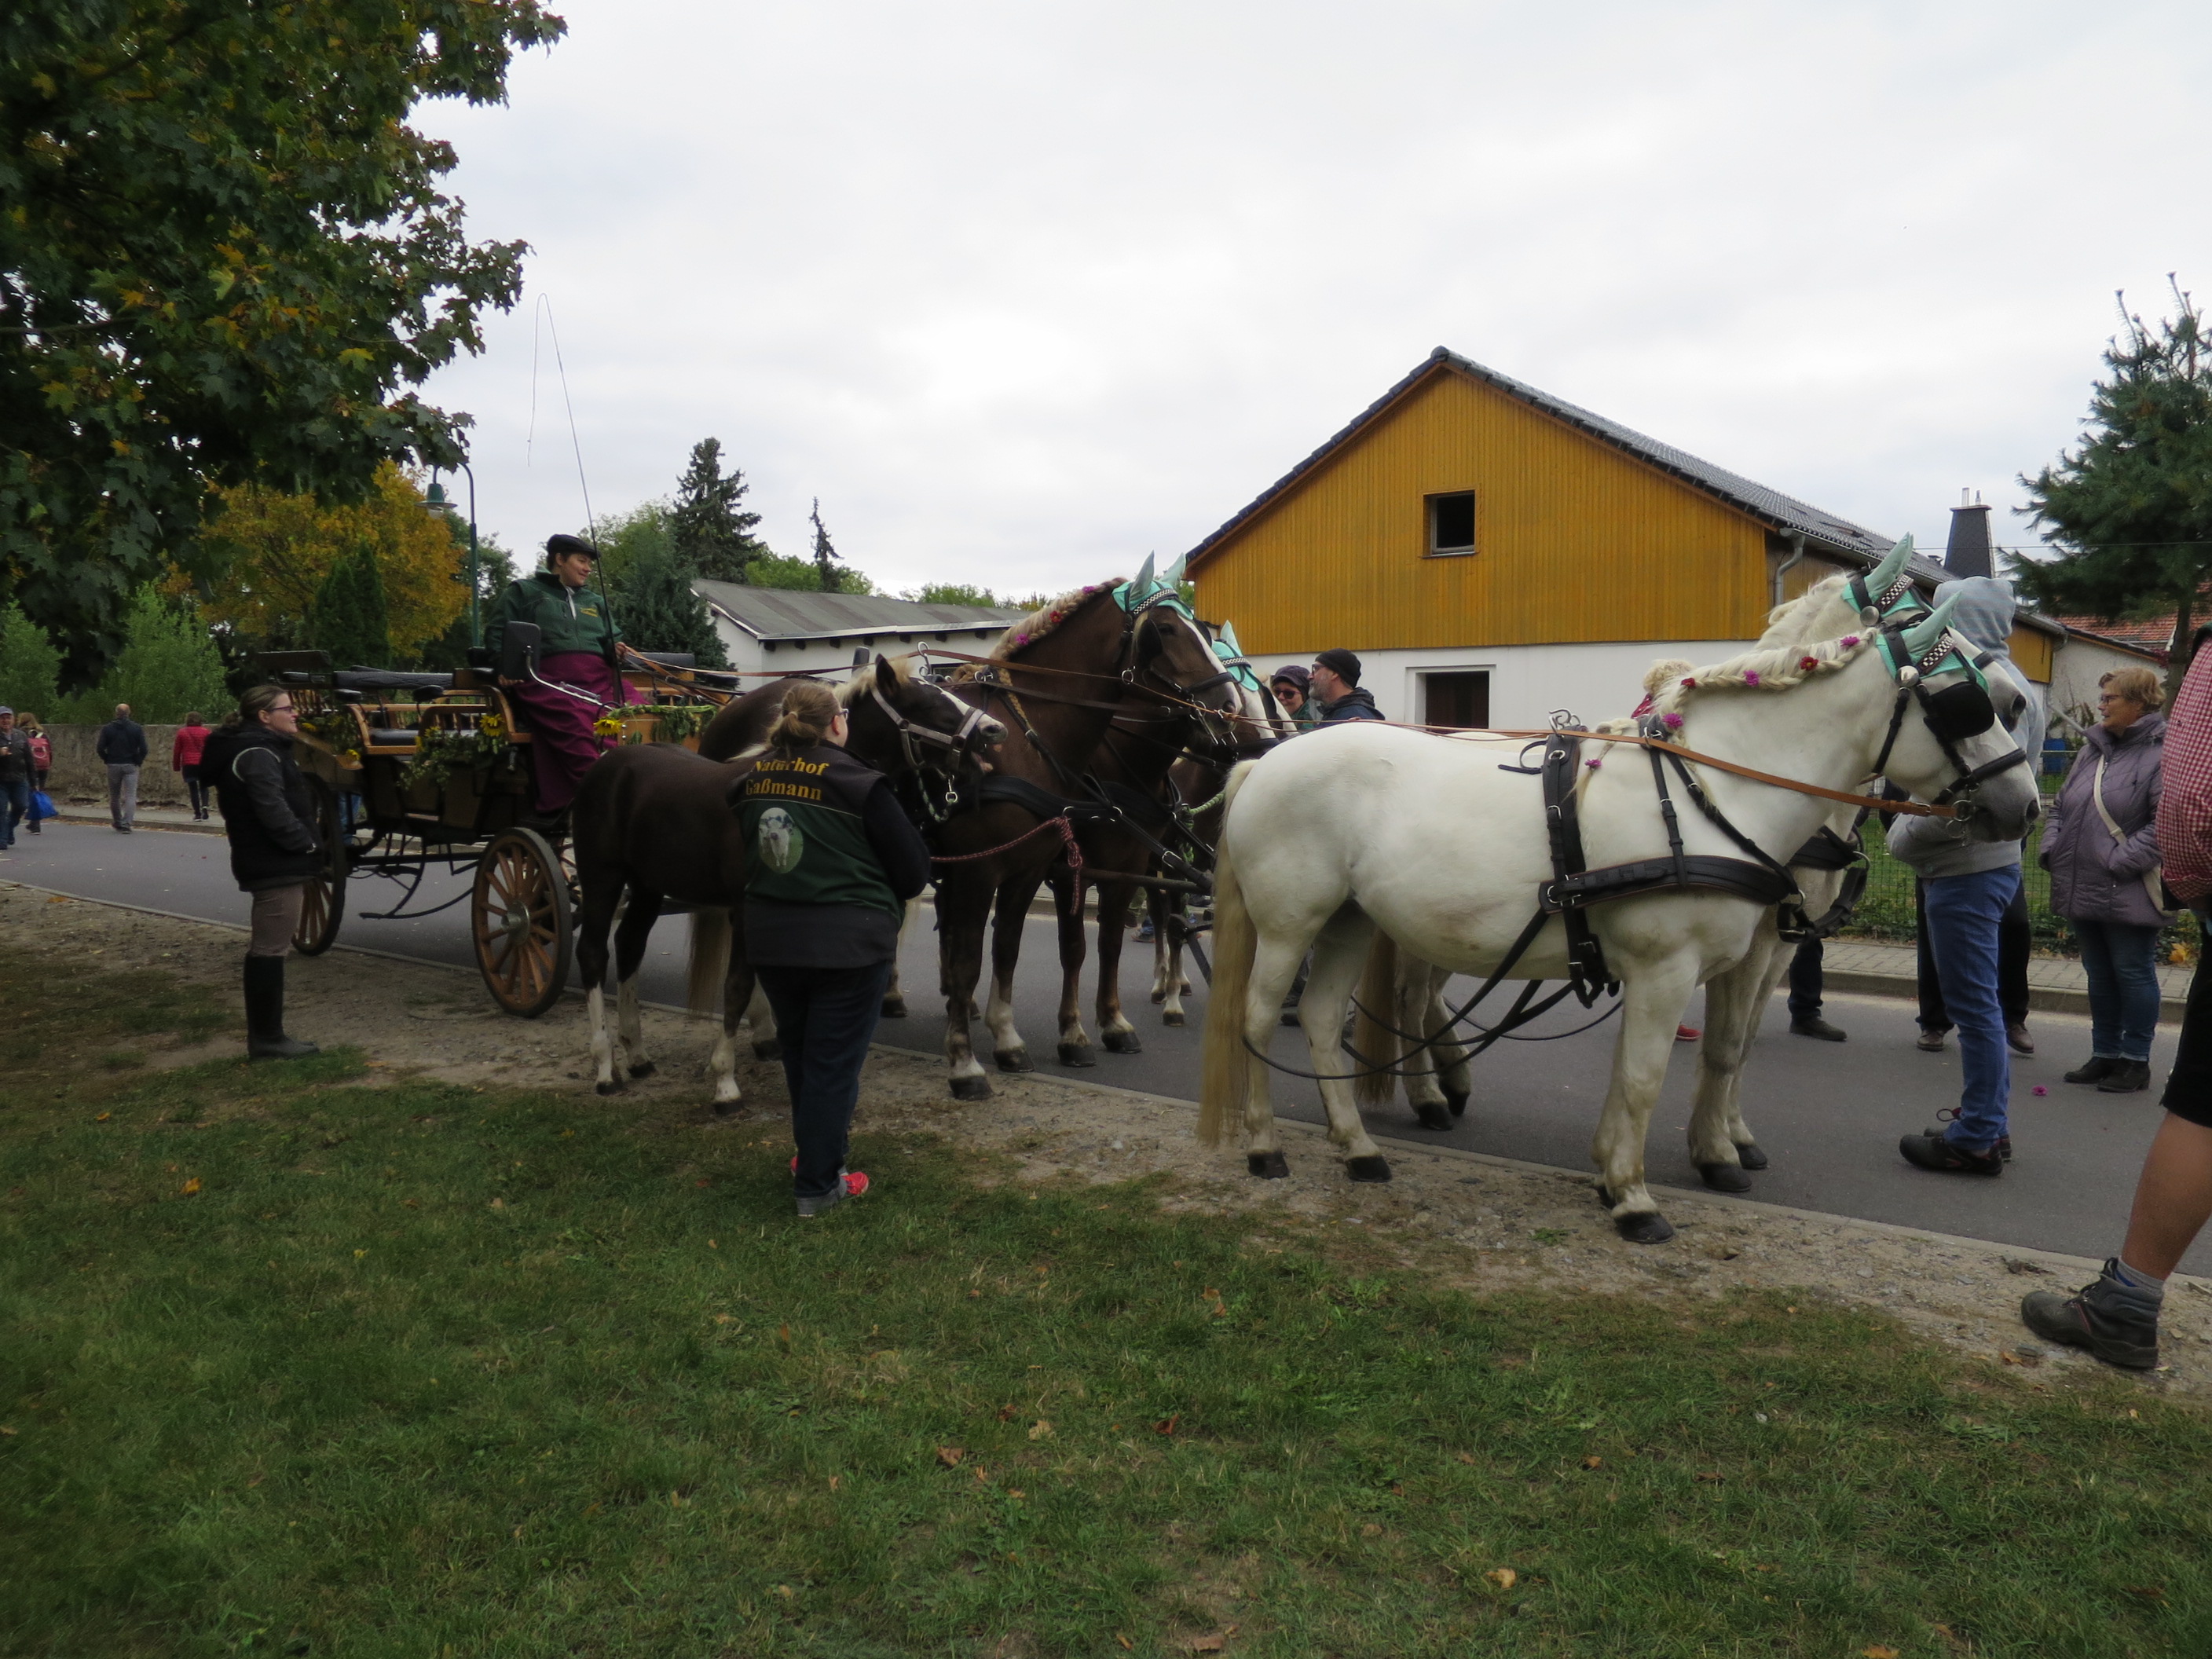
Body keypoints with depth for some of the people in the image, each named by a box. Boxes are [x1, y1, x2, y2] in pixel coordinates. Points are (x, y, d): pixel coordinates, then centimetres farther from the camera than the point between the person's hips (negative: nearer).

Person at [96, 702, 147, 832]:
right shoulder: (137, 729, -1)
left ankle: (117, 824, 22)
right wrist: (138, 761, 7)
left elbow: (100, 749, -3)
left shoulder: (107, 729, 1)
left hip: (113, 766, 1)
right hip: (131, 766, -1)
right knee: (130, 796, -4)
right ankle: (126, 824, -19)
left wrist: (108, 760, 10)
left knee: (114, 797, 14)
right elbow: (143, 749, -6)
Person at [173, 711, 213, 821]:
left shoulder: (181, 732, 6)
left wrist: (176, 767, 12)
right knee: (203, 787, 10)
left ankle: (197, 814, 1)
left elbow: (177, 751, 6)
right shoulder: (205, 732, 5)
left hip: (188, 764, 0)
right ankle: (204, 806, -17)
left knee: (193, 789, 4)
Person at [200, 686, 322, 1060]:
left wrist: (303, 843, 11)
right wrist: (305, 843, -16)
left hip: (269, 864, 11)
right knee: (271, 949, -6)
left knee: (265, 948, 16)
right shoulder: (259, 755, -16)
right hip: (276, 866, -11)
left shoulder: (261, 749, 17)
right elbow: (273, 811, -26)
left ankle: (264, 1036, 25)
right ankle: (267, 1039, 0)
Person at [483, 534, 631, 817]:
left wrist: (617, 650, 5)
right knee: (576, 727, -38)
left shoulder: (595, 602, 36)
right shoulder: (524, 591, 21)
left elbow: (613, 640, 30)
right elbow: (496, 633, 12)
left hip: (599, 677, 5)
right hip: (550, 678, -5)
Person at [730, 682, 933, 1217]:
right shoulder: (858, 782, -16)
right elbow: (914, 873, -12)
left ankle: (816, 1143, 42)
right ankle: (818, 1184, 13)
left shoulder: (750, 782, 1)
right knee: (833, 1061, 6)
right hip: (848, 943, -5)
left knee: (798, 1051, 23)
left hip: (770, 938, 6)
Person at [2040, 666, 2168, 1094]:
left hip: (2129, 895, -7)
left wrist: (2121, 861, -22)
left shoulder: (2163, 753, -12)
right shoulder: (2093, 748, 13)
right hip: (2084, 889, 7)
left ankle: (2135, 1060, 15)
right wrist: (2051, 846, 7)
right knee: (2099, 974, 16)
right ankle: (2105, 1054, 27)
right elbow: (2061, 805, 20)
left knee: (2132, 973, 4)